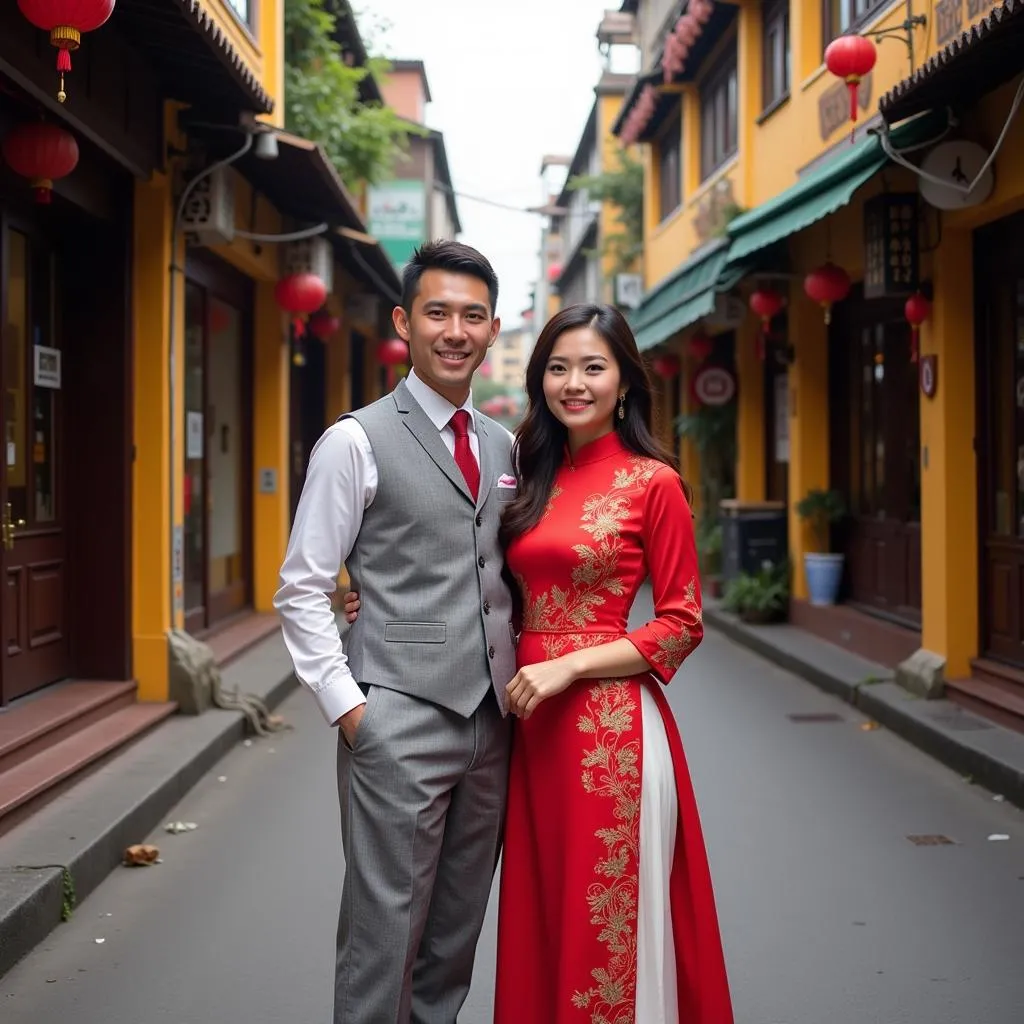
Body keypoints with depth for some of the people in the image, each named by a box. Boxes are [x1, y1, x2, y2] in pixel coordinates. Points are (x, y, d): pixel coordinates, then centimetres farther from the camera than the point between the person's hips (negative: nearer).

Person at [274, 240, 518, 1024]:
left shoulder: (503, 445, 13)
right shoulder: (357, 441, -4)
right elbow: (302, 591, -4)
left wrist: (518, 684, 8)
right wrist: (345, 705, -10)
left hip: (491, 720, 6)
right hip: (399, 723, -5)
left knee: (459, 923, 14)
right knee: (386, 925, 1)